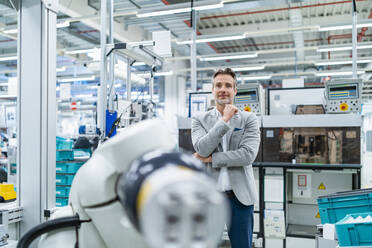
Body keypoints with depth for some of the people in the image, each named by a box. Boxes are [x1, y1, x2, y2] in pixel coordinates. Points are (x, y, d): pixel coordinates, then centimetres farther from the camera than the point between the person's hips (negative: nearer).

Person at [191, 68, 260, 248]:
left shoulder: (249, 119, 1)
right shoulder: (199, 120, 3)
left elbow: (248, 155, -12)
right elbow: (202, 149, -14)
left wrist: (211, 158, -11)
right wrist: (224, 120, -15)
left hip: (239, 196, -1)